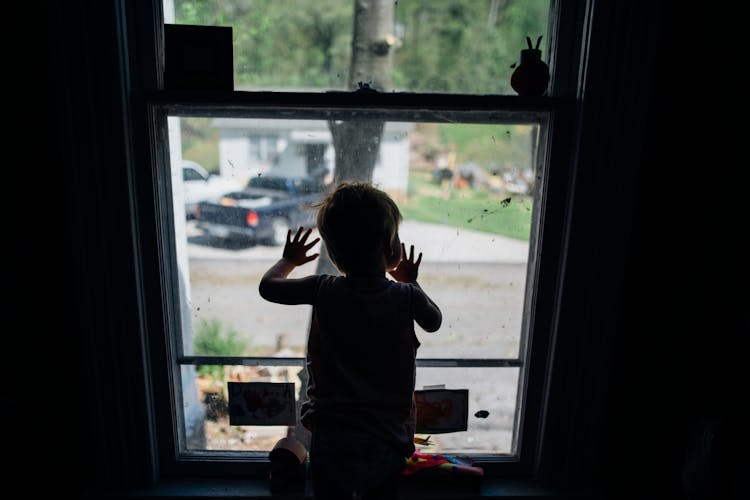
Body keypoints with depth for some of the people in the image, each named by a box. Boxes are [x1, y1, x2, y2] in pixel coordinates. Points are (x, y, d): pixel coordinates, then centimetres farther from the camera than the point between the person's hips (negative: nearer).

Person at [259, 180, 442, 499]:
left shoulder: (323, 291, -11)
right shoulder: (406, 296, -13)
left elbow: (267, 286, 4)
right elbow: (434, 322, 9)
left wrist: (289, 260, 23)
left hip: (331, 439, 0)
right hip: (388, 440, 0)